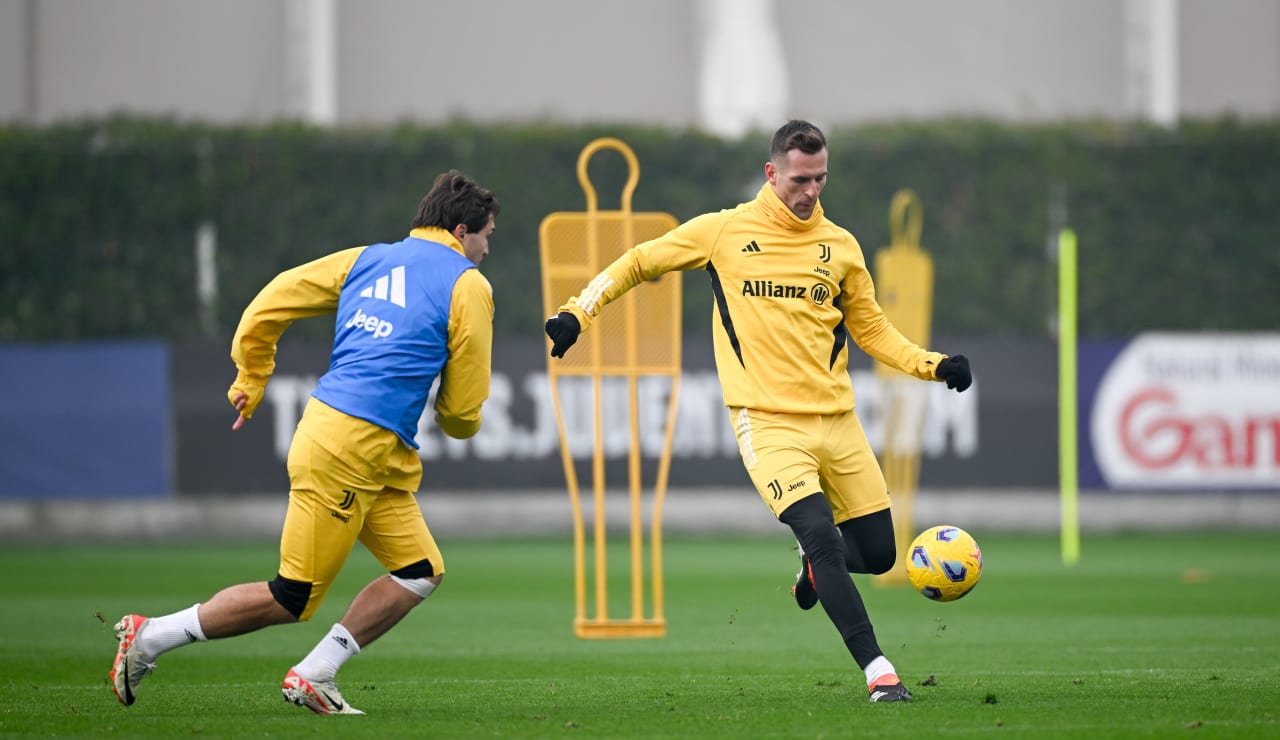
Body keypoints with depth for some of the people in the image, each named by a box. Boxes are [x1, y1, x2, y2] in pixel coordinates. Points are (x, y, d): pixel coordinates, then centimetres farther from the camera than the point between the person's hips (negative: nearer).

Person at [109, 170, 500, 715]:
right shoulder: (468, 286, -3)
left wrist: (250, 382, 24)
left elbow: (269, 305, 13)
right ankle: (149, 637, 3)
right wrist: (456, 425, 24)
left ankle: (313, 676, 3)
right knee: (293, 599, -4)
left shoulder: (367, 260, 16)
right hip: (349, 450, -9)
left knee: (421, 573, 7)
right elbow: (463, 409, 1)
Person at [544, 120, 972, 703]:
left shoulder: (840, 246, 9)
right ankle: (878, 671, -21)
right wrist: (577, 313, 2)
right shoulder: (723, 232, 1)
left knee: (876, 554, 4)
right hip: (768, 422, -4)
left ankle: (815, 563, 40)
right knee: (820, 533, -23)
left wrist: (935, 366, 3)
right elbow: (638, 263, 12)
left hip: (836, 419, 4)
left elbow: (871, 329, 17)